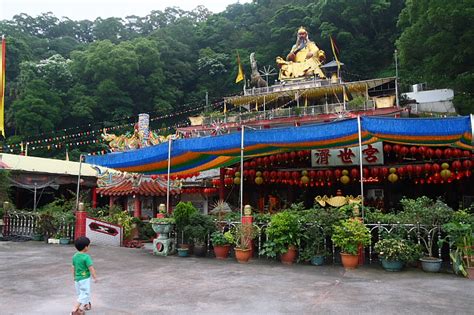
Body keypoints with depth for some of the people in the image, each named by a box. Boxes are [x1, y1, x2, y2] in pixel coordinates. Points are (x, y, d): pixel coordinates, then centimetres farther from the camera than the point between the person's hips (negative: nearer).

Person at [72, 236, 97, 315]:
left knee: (80, 293, 22)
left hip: (77, 278, 8)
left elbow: (73, 268, 11)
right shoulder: (86, 257, -21)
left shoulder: (75, 256, 1)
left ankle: (87, 304, 40)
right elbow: (91, 268, -21)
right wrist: (95, 277, -10)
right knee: (84, 294, 2)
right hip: (85, 279, -8)